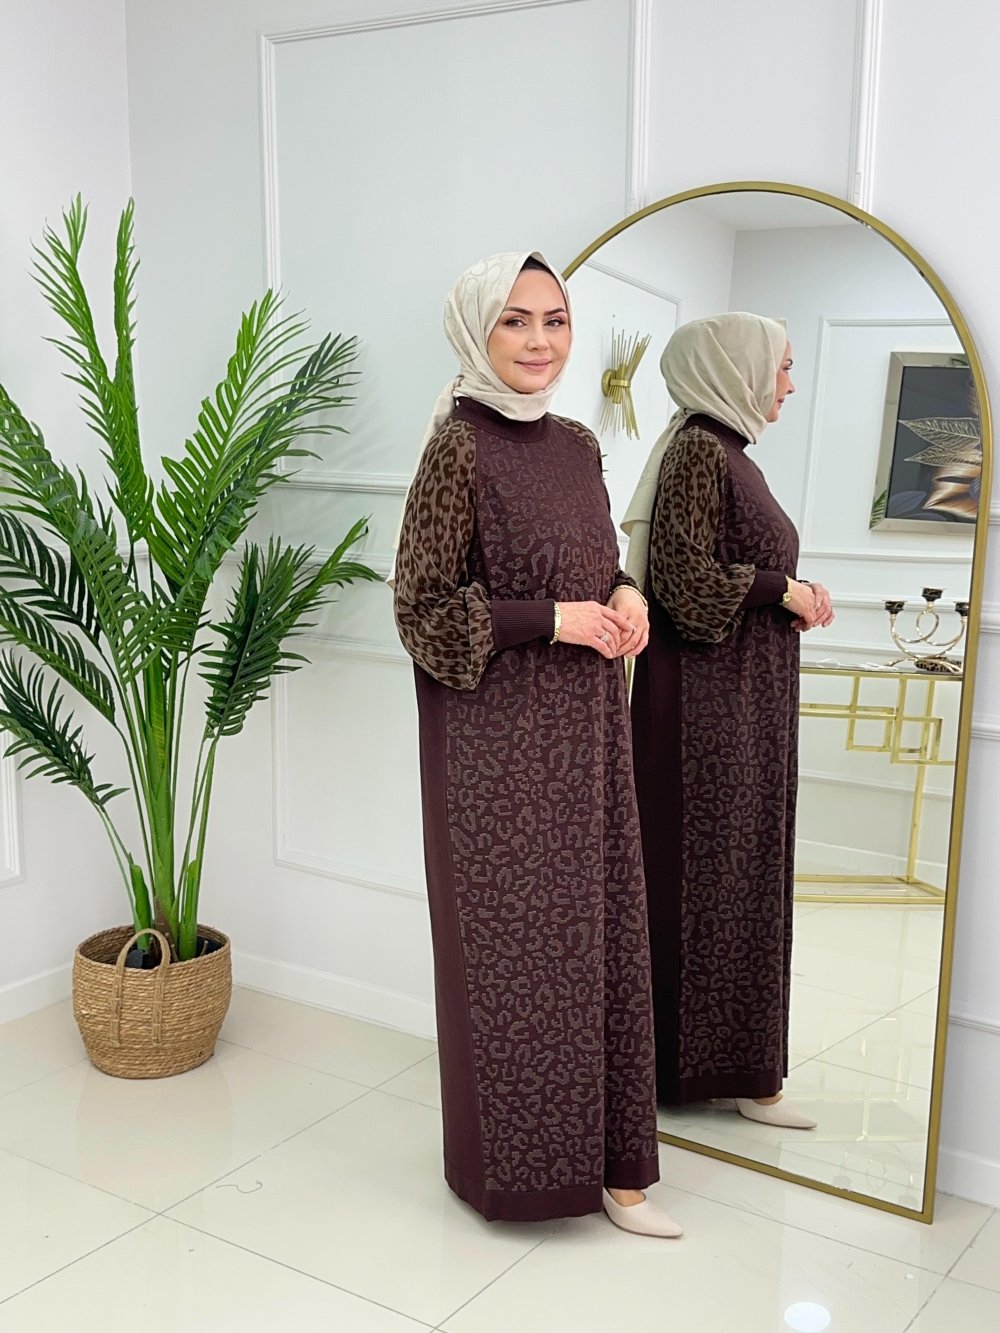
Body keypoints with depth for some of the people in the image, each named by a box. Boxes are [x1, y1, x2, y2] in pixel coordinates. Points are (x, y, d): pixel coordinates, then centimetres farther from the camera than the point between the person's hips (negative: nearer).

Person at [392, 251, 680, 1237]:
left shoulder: (577, 445, 9)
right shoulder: (458, 446, -12)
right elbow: (422, 609, -13)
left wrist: (624, 598, -1)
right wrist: (553, 619, -16)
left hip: (585, 732, 7)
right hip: (499, 741, -7)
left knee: (595, 935, 11)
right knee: (510, 942, 4)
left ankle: (602, 1157, 25)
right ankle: (513, 1163, 24)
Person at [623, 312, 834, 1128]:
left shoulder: (731, 451, 14)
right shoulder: (699, 451, -14)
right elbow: (684, 580, -21)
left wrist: (793, 592, 2)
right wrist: (782, 589, -13)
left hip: (747, 697, 10)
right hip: (708, 700, -10)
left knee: (740, 869, 14)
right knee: (707, 873, -1)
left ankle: (734, 1051, 25)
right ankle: (712, 1060, 11)